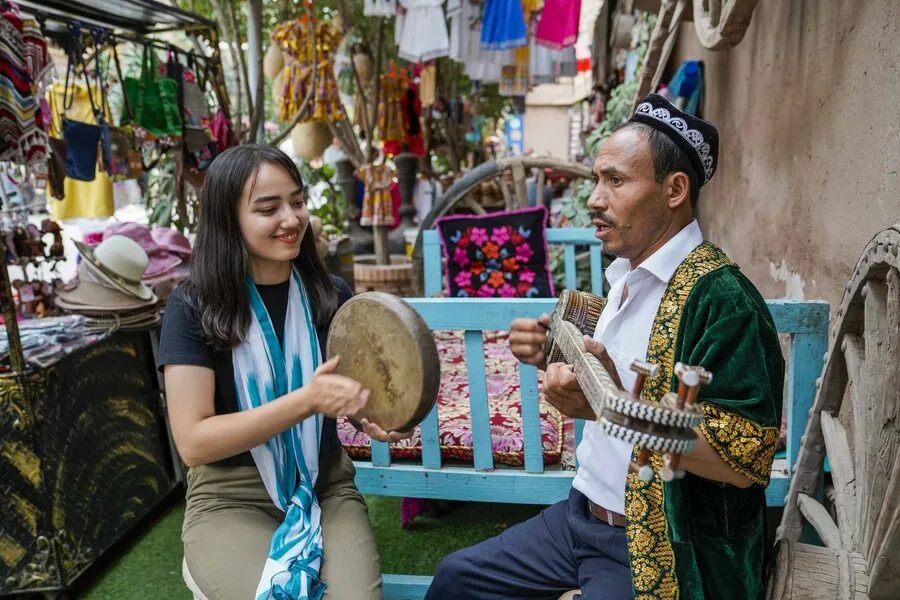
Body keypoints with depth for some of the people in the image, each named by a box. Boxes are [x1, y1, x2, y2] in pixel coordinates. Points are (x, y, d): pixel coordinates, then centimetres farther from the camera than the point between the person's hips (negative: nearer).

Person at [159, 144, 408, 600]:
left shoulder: (331, 295, -1)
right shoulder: (193, 306, -10)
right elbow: (193, 442, -15)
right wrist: (307, 400, -25)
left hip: (326, 489, 3)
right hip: (231, 501, -2)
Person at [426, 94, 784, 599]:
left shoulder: (721, 297, -22)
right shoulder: (626, 276, 5)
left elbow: (743, 461, -25)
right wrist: (556, 359, -2)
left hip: (659, 549, -8)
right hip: (581, 516, 8)